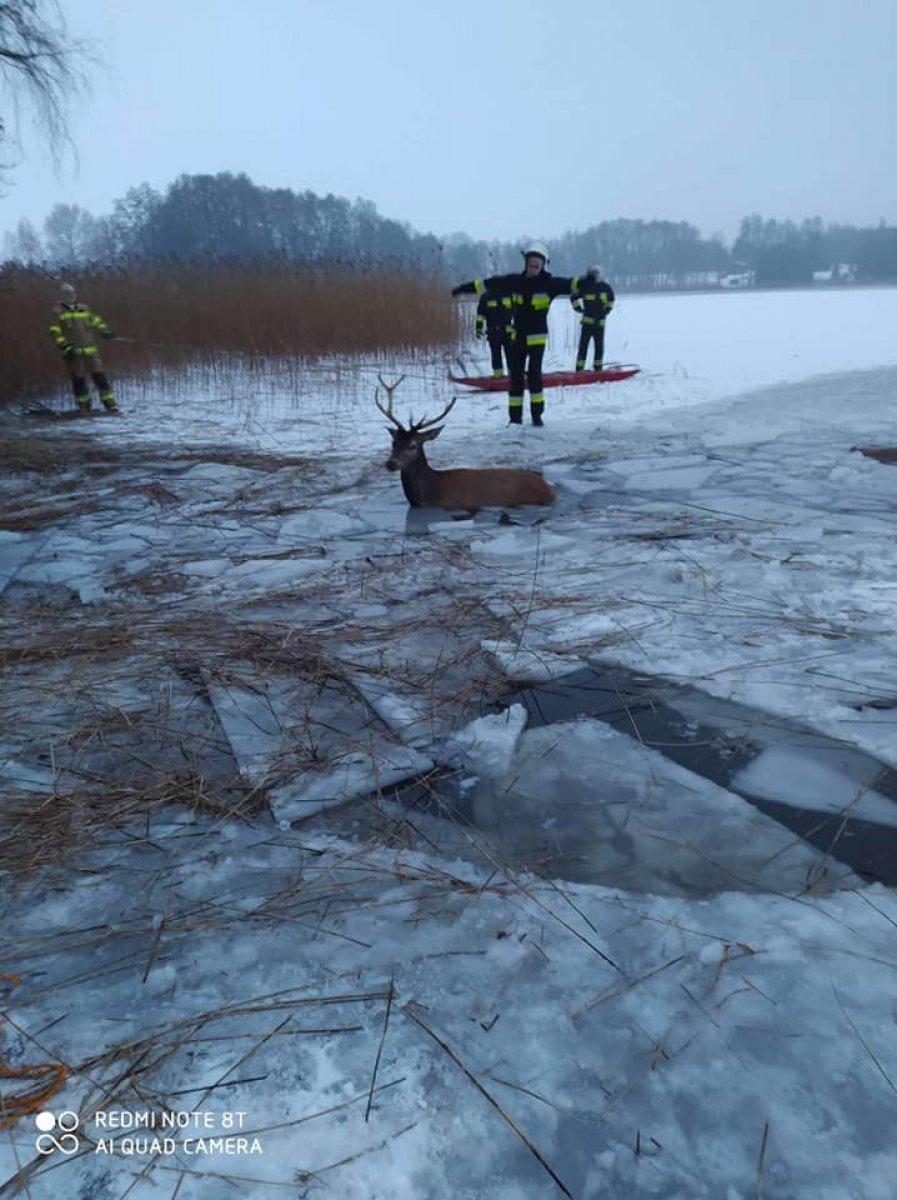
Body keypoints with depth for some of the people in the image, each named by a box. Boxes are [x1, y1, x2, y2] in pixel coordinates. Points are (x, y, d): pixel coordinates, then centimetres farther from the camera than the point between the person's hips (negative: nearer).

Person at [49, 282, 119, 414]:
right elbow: (55, 332, -1)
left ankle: (110, 404, 1)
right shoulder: (58, 312, 4)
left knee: (100, 376, -3)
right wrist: (64, 346, -13)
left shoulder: (83, 309, 16)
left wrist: (105, 330, 8)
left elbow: (96, 320, 26)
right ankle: (84, 407, 9)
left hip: (90, 351, 3)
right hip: (73, 353, -3)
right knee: (78, 380, -3)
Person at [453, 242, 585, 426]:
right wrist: (464, 288, 13)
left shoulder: (549, 282, -5)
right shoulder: (515, 281, 4)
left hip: (537, 336, -3)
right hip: (518, 335, 3)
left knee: (534, 373, -11)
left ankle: (537, 414, 1)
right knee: (516, 375, 4)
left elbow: (569, 284, -18)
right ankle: (515, 416, 11)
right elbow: (488, 284, 9)